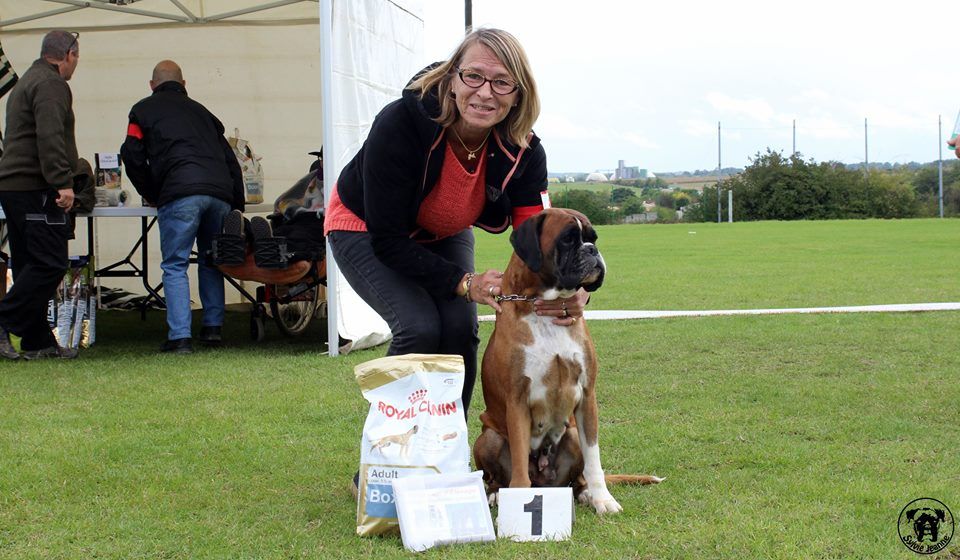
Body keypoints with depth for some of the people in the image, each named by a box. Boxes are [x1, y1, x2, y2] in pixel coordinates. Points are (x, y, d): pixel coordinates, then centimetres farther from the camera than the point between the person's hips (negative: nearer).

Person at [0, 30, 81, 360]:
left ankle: (36, 342, 11)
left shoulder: (27, 82, 24)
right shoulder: (51, 85, -9)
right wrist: (63, 182, -24)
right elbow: (50, 137, -21)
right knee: (50, 263, -10)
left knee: (29, 265, 10)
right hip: (35, 188, -11)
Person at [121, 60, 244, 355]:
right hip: (220, 193, 4)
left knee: (175, 266, 0)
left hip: (179, 193, -4)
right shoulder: (200, 110, 31)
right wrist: (237, 206, 27)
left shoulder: (144, 109, 19)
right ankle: (213, 327, 16)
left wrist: (151, 195, 23)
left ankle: (180, 336, -9)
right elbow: (230, 159, 26)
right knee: (211, 261, 20)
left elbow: (132, 156, 10)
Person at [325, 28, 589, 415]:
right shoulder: (401, 123, -37)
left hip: (442, 236, 4)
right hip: (364, 230, -4)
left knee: (460, 328, -16)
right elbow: (388, 241, -32)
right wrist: (464, 283, -37)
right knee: (420, 326, -24)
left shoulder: (523, 152, -25)